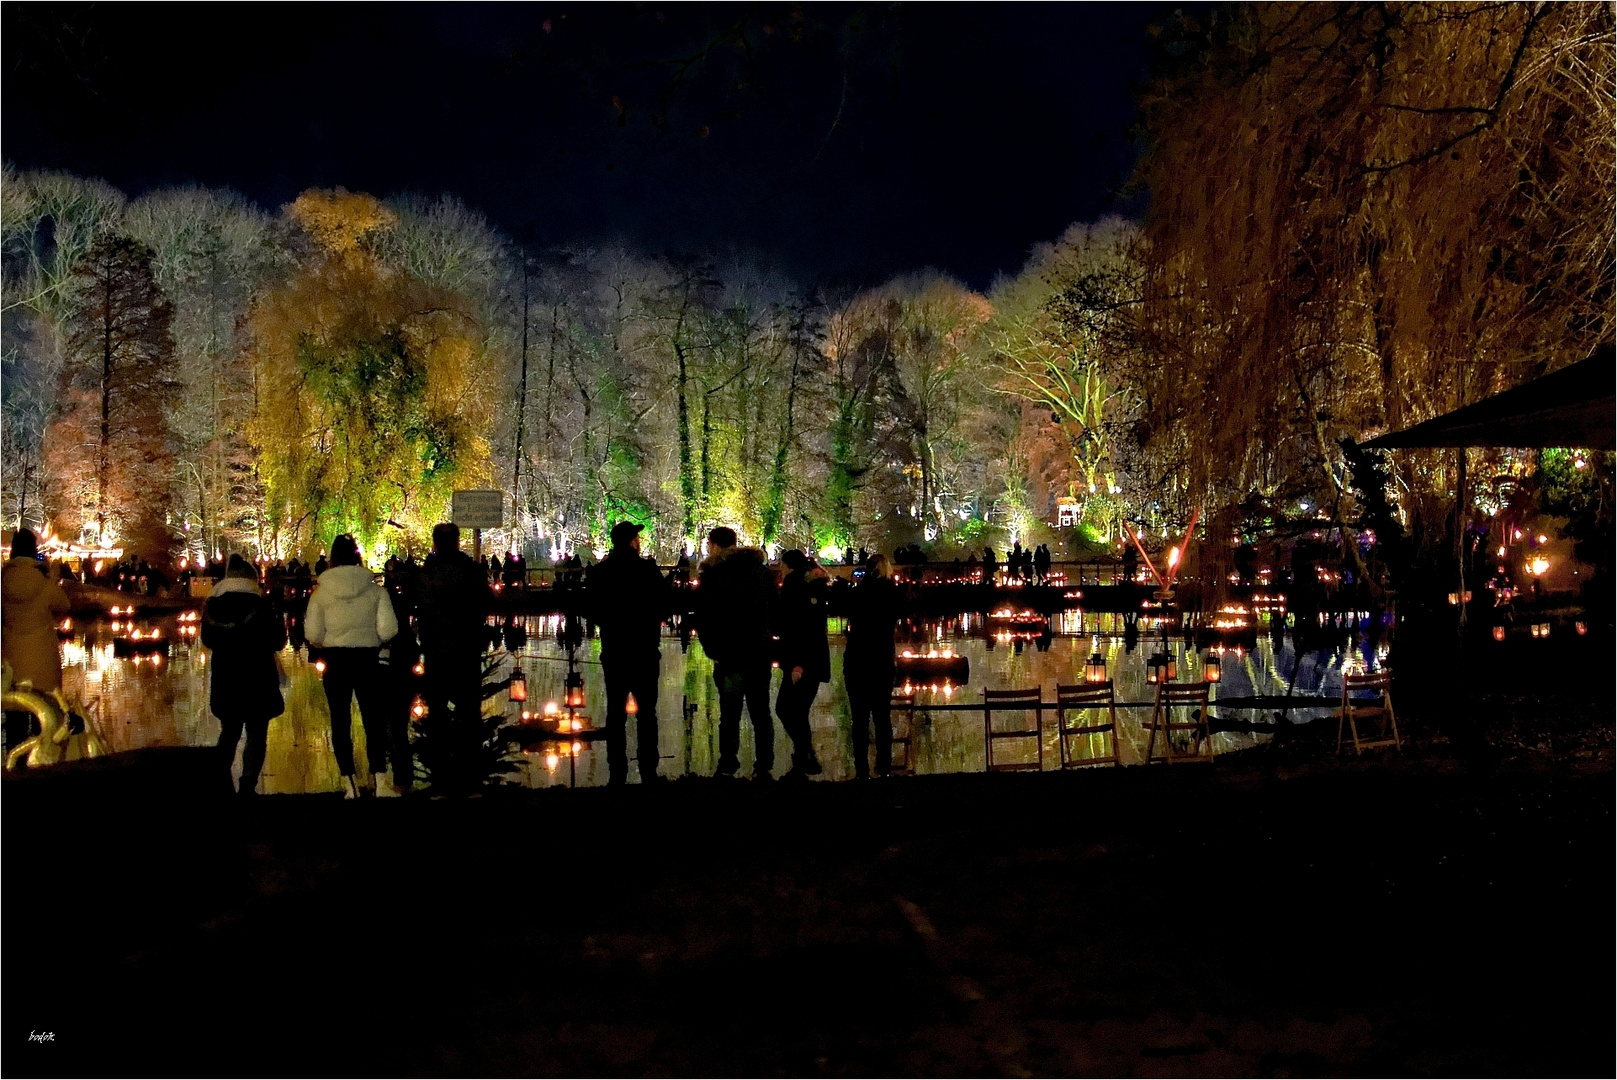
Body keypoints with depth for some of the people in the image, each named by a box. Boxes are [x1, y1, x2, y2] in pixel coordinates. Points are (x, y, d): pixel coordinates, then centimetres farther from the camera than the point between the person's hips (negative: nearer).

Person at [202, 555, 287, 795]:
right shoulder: (259, 605, -13)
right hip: (256, 679, -4)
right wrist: (280, 624, 10)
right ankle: (247, 786, -8)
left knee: (229, 731, 20)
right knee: (256, 734, 1)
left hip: (224, 680, 5)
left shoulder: (212, 606, 0)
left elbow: (207, 641, 12)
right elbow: (277, 642, -8)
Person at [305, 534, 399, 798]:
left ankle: (349, 781, 7)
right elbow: (388, 630, -10)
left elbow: (312, 634, -7)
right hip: (367, 658, 0)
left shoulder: (321, 590, -4)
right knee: (373, 718, 8)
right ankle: (380, 778, 1)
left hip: (335, 660, 0)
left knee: (340, 720, 8)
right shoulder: (375, 589, -5)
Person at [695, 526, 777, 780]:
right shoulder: (762, 570, 9)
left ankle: (728, 767, 1)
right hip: (761, 653, 4)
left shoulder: (711, 575, -6)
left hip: (730, 655, -4)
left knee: (730, 715, 1)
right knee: (761, 713, 10)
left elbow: (702, 618, -7)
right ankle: (764, 767, 11)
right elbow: (775, 609, 14)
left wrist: (712, 649, 0)